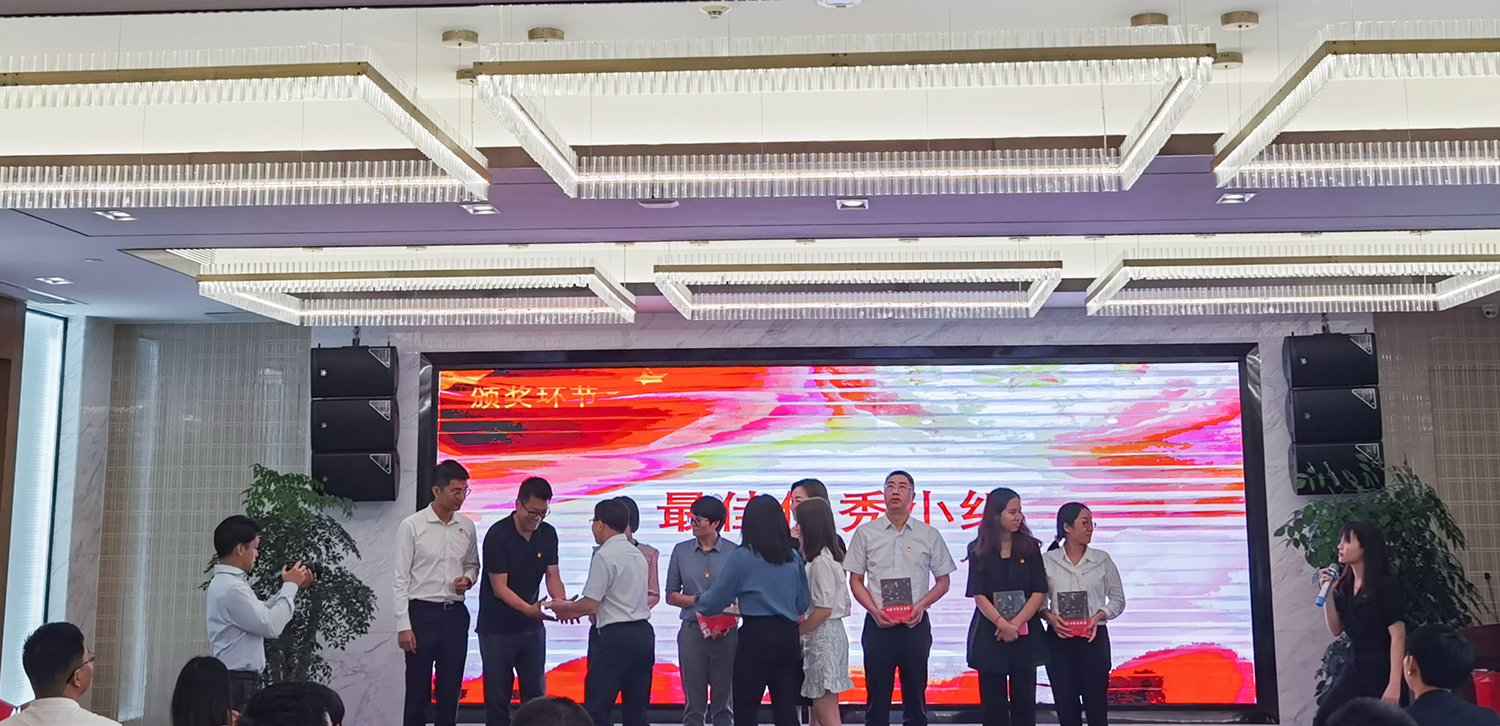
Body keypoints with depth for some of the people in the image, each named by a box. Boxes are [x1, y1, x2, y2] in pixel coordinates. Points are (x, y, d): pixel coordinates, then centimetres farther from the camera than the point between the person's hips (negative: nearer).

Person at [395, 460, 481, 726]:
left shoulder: (467, 526, 4)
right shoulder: (411, 526, -9)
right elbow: (401, 579, -8)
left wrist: (468, 579, -6)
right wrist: (403, 626, -12)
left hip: (455, 614, 4)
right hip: (422, 613, -4)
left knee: (450, 688, 9)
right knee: (417, 689, 3)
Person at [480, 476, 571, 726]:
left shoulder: (548, 534, -1)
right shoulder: (498, 535, -18)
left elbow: (552, 575, -2)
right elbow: (499, 587, -20)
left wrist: (562, 602, -23)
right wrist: (529, 609, -35)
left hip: (532, 626, 5)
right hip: (497, 628, -5)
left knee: (536, 694, 8)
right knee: (498, 696, 2)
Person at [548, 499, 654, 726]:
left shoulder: (604, 555, -11)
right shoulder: (637, 554, 15)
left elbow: (590, 604, -12)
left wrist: (565, 607, 7)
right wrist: (575, 611, 23)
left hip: (615, 635, -8)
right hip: (643, 633, 8)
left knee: (597, 707, -3)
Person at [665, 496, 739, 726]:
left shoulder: (734, 552, -1)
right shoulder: (681, 551, 5)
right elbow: (671, 596, 8)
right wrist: (699, 600, -8)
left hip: (726, 633, -1)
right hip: (692, 630, 1)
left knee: (724, 701, 6)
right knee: (694, 703, 5)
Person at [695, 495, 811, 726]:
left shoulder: (742, 557, -8)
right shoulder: (793, 557, 6)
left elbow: (715, 600, -4)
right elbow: (803, 603, 12)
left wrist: (698, 602, 17)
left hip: (756, 637, -5)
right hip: (788, 637, 5)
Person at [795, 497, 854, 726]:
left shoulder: (821, 562, -16)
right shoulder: (830, 556, 12)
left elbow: (823, 610, -19)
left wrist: (795, 632, -9)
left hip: (823, 636, -10)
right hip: (830, 633, 10)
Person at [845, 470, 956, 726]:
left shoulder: (929, 535, 5)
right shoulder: (865, 533, 5)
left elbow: (943, 581, 9)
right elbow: (855, 580, 7)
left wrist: (921, 605, -8)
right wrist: (874, 610, -9)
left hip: (916, 624, 0)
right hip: (878, 624, 0)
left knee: (915, 695, 6)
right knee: (877, 696, 4)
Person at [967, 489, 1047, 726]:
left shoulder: (1030, 547, 4)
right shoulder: (979, 551, 1)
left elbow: (1039, 593, -2)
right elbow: (979, 595, -4)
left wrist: (1015, 623, -13)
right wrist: (1003, 625, -16)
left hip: (1025, 634, 1)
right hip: (989, 633, -1)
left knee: (1024, 698, 3)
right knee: (993, 702, 3)